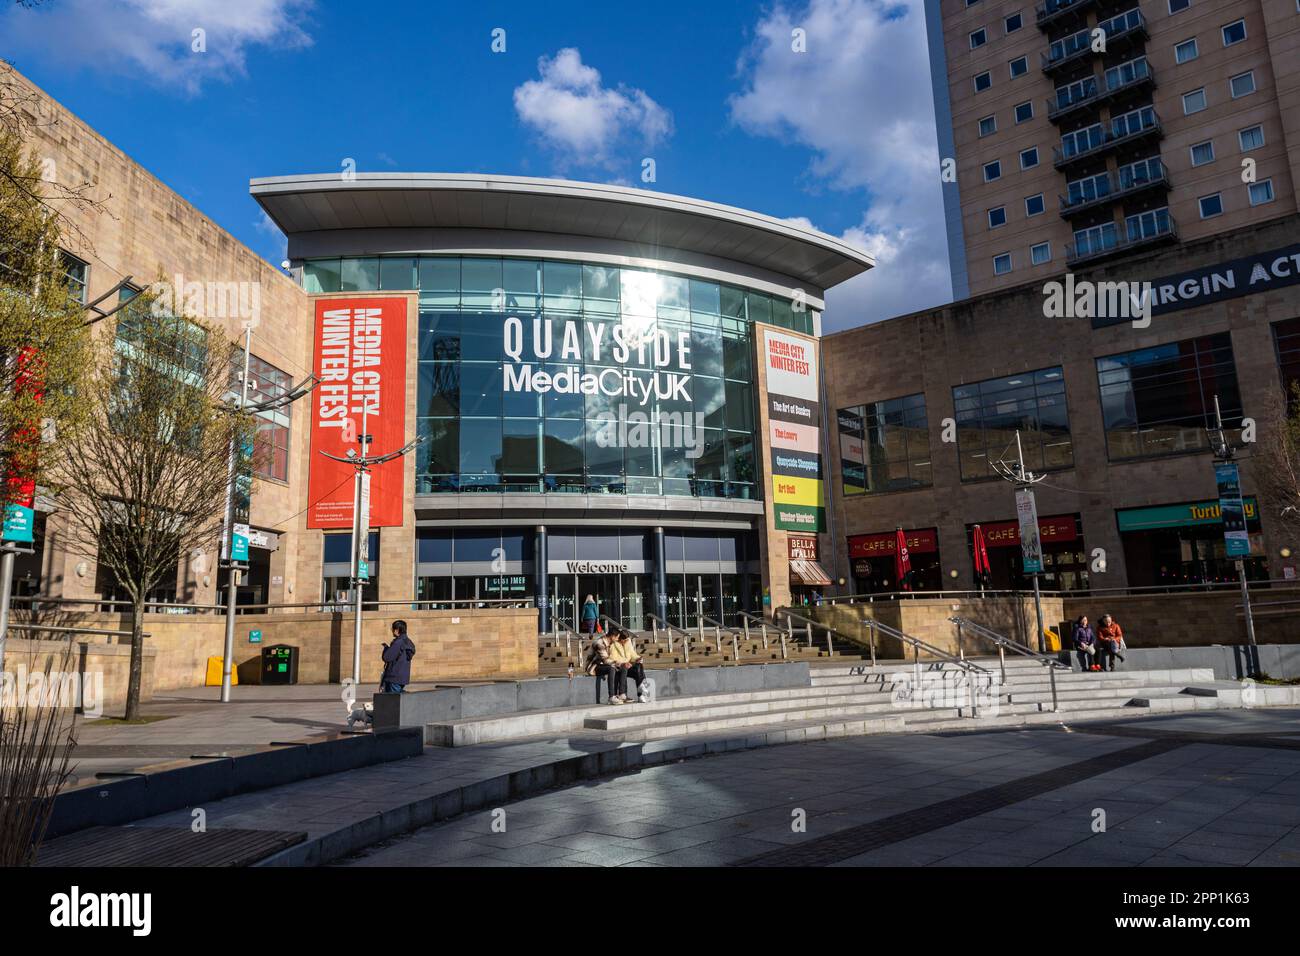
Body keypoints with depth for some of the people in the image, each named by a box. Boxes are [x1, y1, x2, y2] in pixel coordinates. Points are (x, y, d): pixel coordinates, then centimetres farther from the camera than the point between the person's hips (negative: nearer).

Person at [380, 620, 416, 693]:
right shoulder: (408, 642, 12)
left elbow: (386, 658, -17)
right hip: (403, 678, 9)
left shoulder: (398, 643, -17)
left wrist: (386, 647, 0)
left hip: (395, 678, -9)